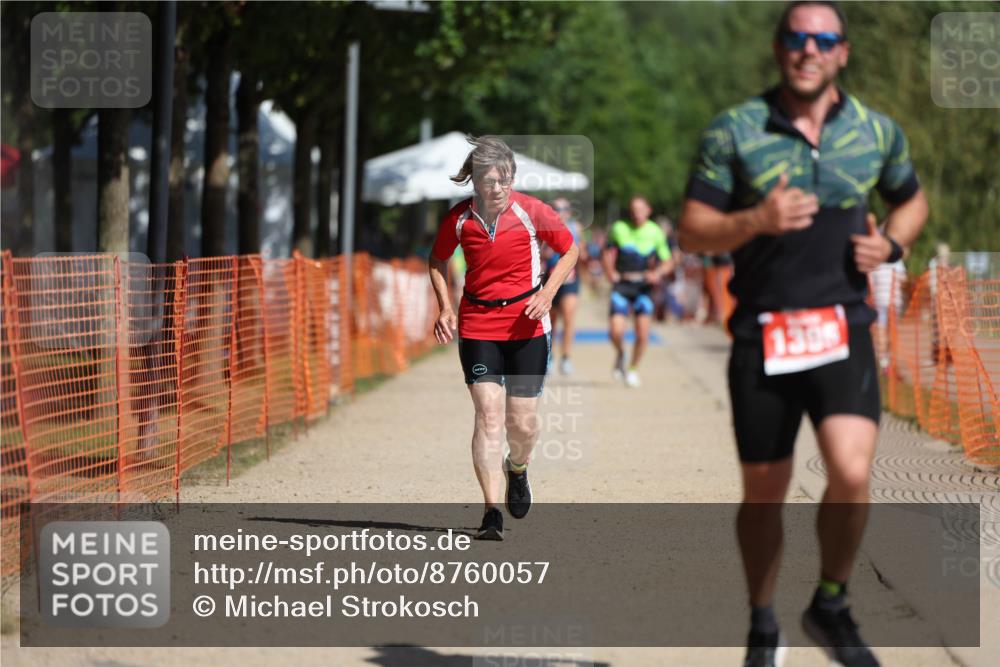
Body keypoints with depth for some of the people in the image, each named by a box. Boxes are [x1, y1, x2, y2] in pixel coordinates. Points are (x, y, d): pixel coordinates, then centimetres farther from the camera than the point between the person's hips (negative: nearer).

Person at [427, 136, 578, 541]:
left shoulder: (531, 212, -8)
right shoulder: (459, 218, -4)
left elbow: (570, 250, 5)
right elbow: (437, 261, 14)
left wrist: (547, 293, -8)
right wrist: (445, 309, 0)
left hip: (527, 325, 0)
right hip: (476, 328, 0)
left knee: (523, 422, 3)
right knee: (489, 416, -12)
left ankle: (517, 469, 39)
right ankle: (492, 512, -12)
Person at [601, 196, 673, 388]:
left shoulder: (655, 233, 0)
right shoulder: (619, 229, 1)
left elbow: (666, 262, 6)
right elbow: (607, 254, 13)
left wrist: (657, 273, -15)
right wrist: (610, 273, -3)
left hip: (643, 285, 0)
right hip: (622, 285, 0)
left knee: (643, 334, -9)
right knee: (616, 332, -13)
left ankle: (633, 369, 14)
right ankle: (620, 354, 21)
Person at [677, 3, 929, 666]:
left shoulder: (878, 131, 6)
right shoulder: (733, 131, -1)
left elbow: (912, 199, 24)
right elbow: (692, 231, -1)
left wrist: (891, 244, 3)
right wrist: (756, 221, -19)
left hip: (843, 331, 0)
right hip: (762, 335, 0)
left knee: (851, 474, -19)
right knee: (764, 492, 7)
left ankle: (831, 606, 6)